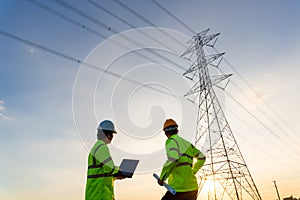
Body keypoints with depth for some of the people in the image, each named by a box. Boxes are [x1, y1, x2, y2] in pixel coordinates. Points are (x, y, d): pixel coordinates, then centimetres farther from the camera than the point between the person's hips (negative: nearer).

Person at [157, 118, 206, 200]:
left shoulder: (171, 141, -7)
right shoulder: (187, 143, 15)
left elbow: (173, 160, -25)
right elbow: (202, 157, 25)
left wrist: (162, 178, -14)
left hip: (180, 188, -7)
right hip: (193, 188, 7)